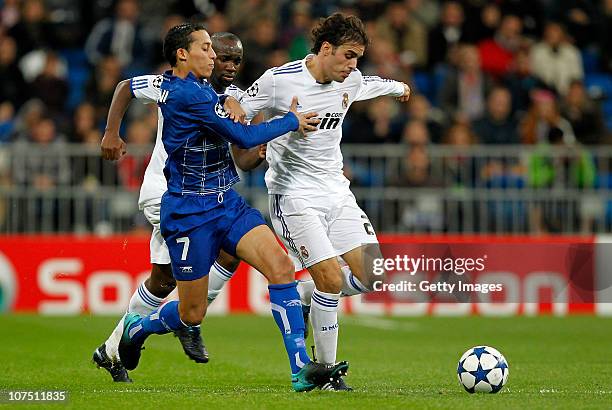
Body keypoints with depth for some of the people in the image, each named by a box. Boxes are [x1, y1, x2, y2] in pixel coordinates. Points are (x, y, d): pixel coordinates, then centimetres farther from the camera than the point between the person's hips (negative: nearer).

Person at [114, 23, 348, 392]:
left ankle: (302, 369, -19)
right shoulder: (189, 94, -18)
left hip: (226, 203, 9)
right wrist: (293, 121, -5)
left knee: (280, 265, -14)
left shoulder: (169, 86, 11)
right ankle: (136, 328, 34)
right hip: (190, 213, -9)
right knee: (192, 315, 2)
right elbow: (244, 137, -18)